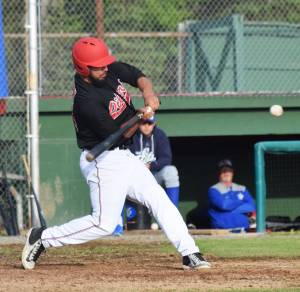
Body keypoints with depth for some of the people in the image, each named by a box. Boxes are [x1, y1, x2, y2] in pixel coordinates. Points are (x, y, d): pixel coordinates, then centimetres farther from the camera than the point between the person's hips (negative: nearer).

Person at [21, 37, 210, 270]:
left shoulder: (110, 70, -3)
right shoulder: (86, 101, -25)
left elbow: (139, 77, 8)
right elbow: (118, 134, -20)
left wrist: (148, 94, -12)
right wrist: (142, 115, -28)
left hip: (124, 157, 9)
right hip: (104, 162, -9)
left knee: (160, 201, 4)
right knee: (104, 224, -9)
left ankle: (190, 254, 5)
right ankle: (41, 238, 2)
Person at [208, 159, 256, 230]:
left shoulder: (242, 189, 18)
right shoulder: (214, 190, 4)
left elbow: (251, 206, 5)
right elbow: (223, 205, -13)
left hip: (243, 229, 4)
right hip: (221, 230, -4)